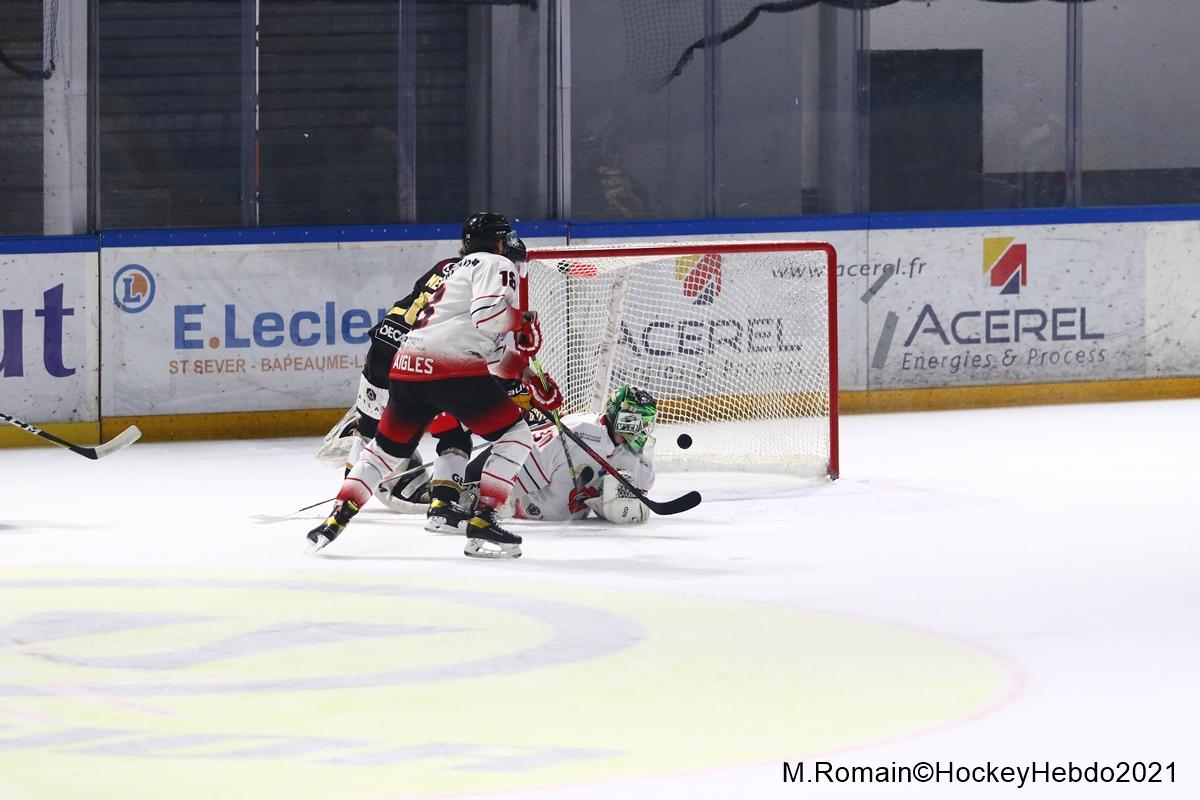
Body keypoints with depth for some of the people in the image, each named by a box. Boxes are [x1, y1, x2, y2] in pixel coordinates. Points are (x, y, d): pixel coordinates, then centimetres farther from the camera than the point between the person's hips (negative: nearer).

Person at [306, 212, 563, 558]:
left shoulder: (458, 270, 33)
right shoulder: (497, 266, 3)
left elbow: (495, 349, 32)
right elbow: (490, 316, -16)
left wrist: (530, 380, 26)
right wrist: (524, 326, 3)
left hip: (408, 364, 9)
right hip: (451, 367, -9)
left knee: (389, 446, 23)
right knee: (515, 436, 0)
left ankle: (337, 518, 20)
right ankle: (482, 522, -9)